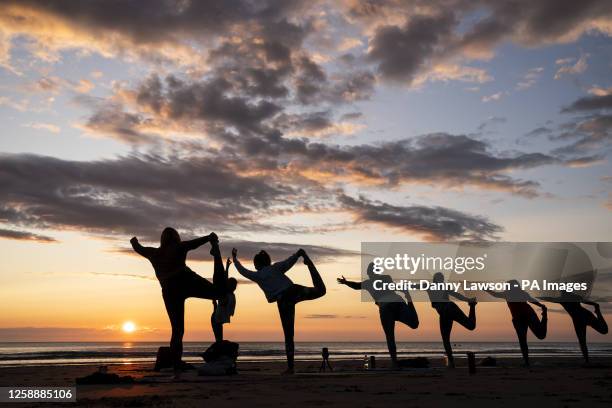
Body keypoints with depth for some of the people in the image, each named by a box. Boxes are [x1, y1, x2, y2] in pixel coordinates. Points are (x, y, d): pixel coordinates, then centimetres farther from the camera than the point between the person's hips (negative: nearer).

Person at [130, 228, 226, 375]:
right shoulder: (178, 247, 17)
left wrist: (134, 242, 64)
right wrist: (209, 238, -6)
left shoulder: (153, 252, 27)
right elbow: (193, 243, -1)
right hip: (186, 280, -2)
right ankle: (216, 252, -20)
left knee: (177, 331, 5)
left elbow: (139, 249, 45)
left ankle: (177, 368, -1)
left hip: (169, 290, 3)